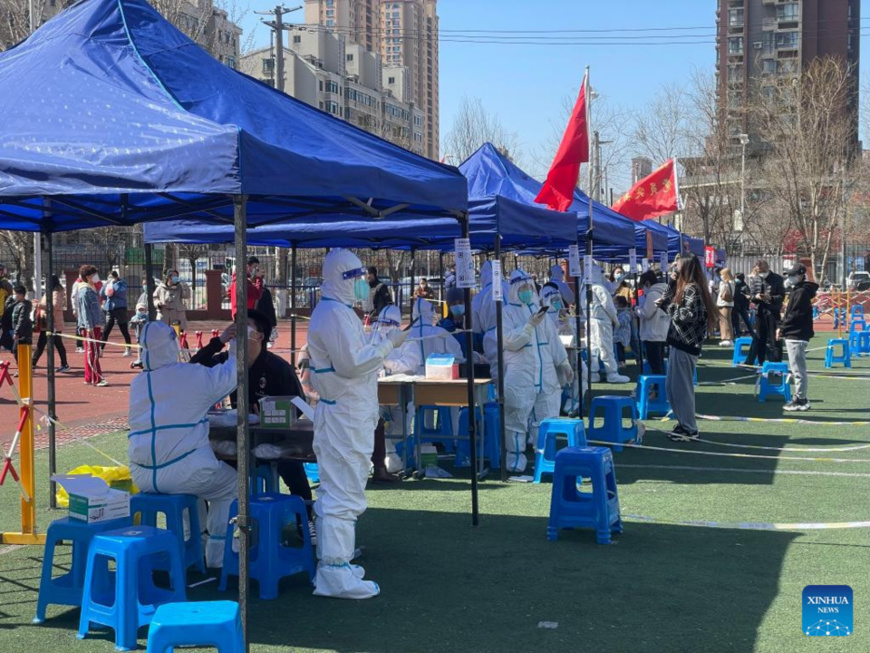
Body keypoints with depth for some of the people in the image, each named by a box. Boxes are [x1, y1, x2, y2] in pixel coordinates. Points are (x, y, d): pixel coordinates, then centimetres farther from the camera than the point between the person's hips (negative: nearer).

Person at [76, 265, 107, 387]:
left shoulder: (92, 290, 17)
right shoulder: (84, 292, -12)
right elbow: (85, 311, -17)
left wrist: (99, 326, 21)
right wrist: (89, 328, -21)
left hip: (95, 326, 10)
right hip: (89, 327, -10)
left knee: (92, 353, 13)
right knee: (93, 354, -9)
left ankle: (89, 378, 19)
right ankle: (97, 379, -10)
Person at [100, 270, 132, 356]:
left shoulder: (122, 283, -1)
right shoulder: (109, 284, 15)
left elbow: (121, 292, -19)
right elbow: (102, 294, 10)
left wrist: (114, 284, -12)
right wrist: (106, 284, 1)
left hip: (120, 309, -6)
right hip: (109, 310, 6)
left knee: (124, 330, -2)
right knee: (106, 331, 5)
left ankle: (128, 350, 5)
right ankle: (101, 350, 9)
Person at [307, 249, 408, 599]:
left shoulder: (333, 311, 17)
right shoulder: (336, 314, -17)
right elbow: (352, 363, -23)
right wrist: (388, 344, -16)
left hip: (344, 414, 11)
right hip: (345, 416, -11)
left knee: (334, 491, 16)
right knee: (343, 494, -10)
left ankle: (333, 562, 26)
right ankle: (336, 574, -8)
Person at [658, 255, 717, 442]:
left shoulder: (691, 289, -13)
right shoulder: (685, 288, 16)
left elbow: (691, 315, -24)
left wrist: (669, 307, -15)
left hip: (684, 344, -10)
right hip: (680, 342, 10)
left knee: (681, 387, -3)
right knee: (672, 386, 15)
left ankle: (689, 429, 4)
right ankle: (684, 424, 23)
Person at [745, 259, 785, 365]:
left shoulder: (777, 279, -2)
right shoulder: (754, 279, 7)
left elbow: (782, 296, -4)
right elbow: (751, 296, 8)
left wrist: (770, 298, -22)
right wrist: (756, 296, -15)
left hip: (773, 311, -4)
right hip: (759, 311, 4)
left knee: (774, 338, -4)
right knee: (759, 338, 9)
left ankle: (776, 362, 0)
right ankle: (761, 361, 17)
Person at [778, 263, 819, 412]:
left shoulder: (802, 292, -14)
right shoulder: (796, 291, 18)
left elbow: (795, 315, -20)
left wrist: (782, 328, -13)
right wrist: (783, 328, 8)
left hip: (797, 336, -11)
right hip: (794, 335, 11)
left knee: (798, 369, -7)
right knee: (796, 369, 15)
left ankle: (800, 400, -5)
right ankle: (800, 398, 22)